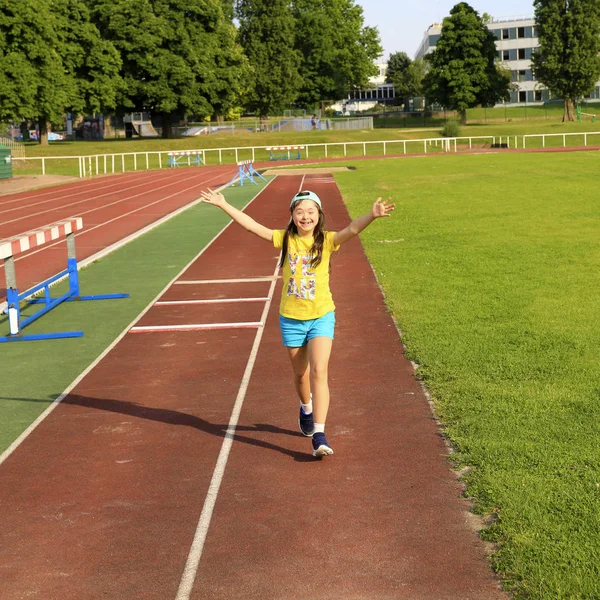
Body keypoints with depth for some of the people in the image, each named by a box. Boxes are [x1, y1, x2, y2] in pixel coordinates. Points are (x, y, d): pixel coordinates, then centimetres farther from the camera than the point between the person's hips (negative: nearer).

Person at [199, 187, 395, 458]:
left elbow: (352, 229, -26)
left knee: (319, 372, -14)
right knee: (301, 373, 17)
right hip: (291, 318, 2)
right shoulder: (285, 239, -3)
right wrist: (223, 205, -9)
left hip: (321, 317, -2)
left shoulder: (326, 241, -9)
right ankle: (306, 409, 48)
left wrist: (372, 215, -44)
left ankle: (319, 436, -15)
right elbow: (252, 226, -5)